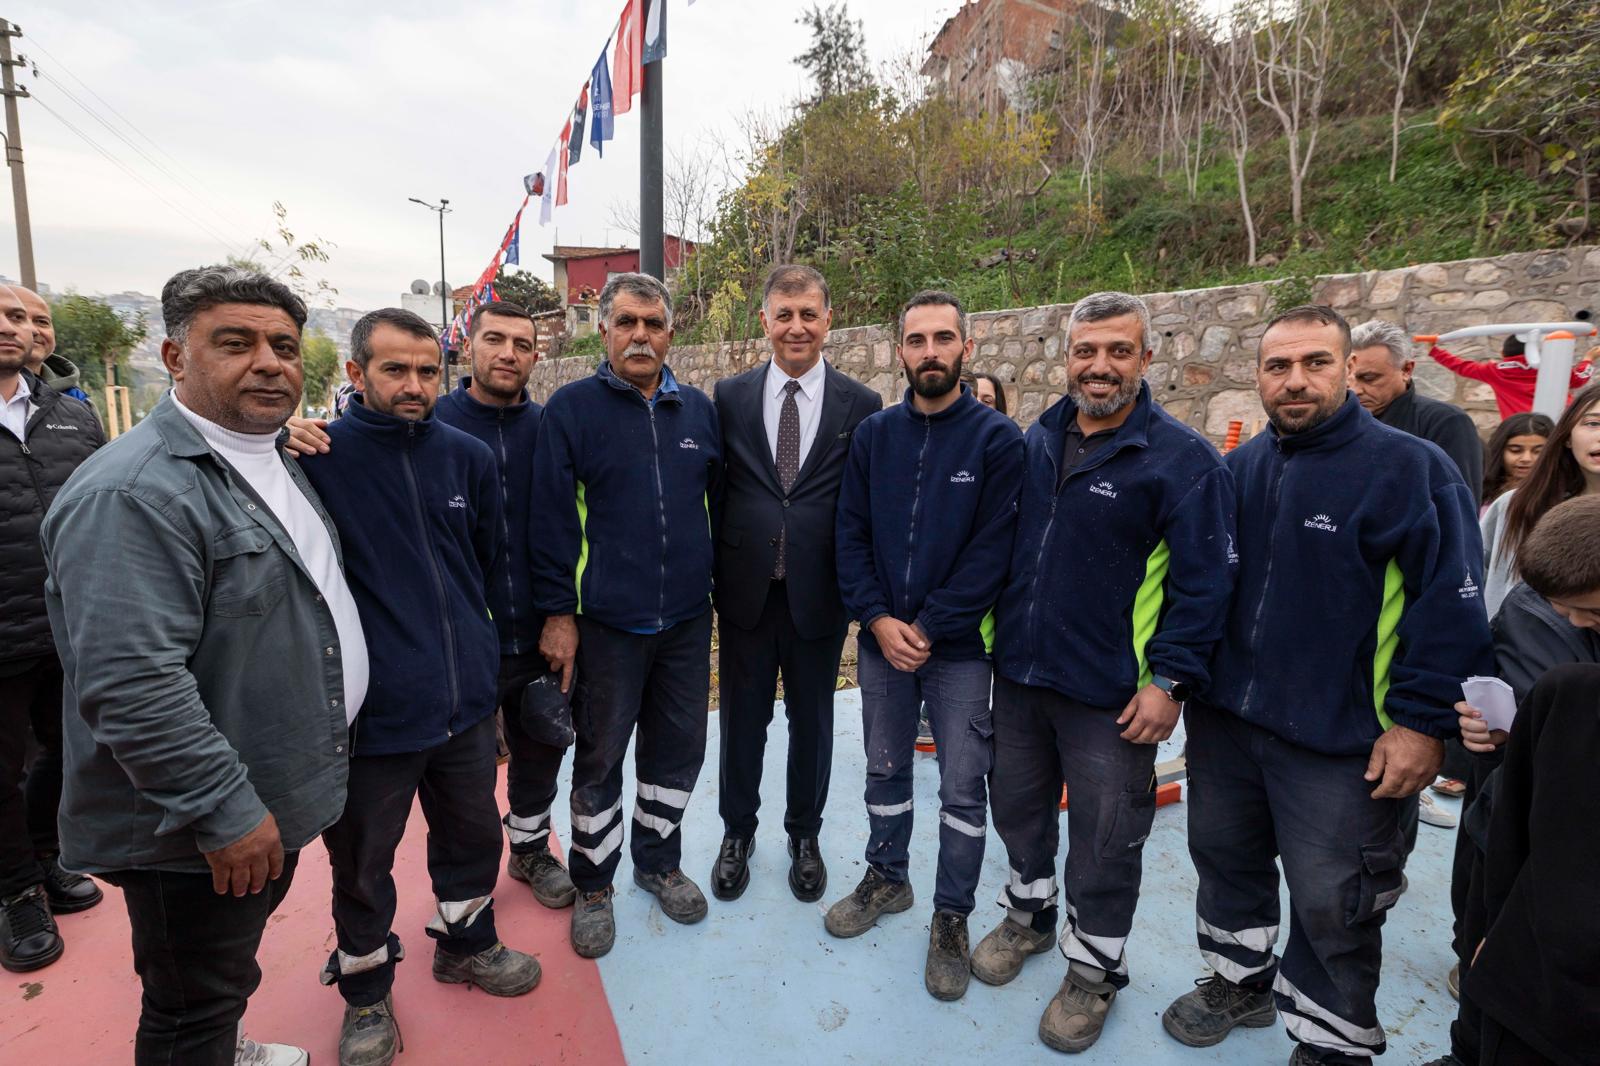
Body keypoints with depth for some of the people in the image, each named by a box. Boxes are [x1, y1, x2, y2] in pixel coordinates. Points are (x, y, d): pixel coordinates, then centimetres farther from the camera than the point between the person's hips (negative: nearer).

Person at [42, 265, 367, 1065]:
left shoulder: (273, 460, 7)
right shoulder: (133, 492, -24)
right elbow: (131, 682, -30)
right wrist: (224, 811, -25)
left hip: (275, 796, 9)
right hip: (200, 833, -8)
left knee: (224, 979, 29)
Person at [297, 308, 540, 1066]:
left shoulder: (468, 457, 3)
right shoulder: (317, 460, -12)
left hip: (466, 700, 4)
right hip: (371, 711, -4)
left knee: (473, 834, 21)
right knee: (362, 862, 15)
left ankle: (467, 944, 48)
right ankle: (365, 993, 41)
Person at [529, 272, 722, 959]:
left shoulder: (699, 410, 6)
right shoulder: (571, 409, -5)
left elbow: (720, 506, 13)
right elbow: (551, 518, -6)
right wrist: (557, 613, -9)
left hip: (687, 620, 4)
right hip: (606, 624, -3)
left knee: (678, 748, 15)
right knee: (600, 759, 10)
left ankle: (659, 861, 38)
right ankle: (593, 885, 30)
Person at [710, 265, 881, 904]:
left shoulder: (860, 405, -2)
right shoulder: (729, 397, 2)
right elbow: (714, 492, 4)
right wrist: (714, 572, 0)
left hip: (819, 593, 0)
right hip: (745, 588, 1)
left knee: (812, 720, 15)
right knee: (742, 719, 15)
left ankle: (804, 835, 38)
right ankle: (738, 832, 38)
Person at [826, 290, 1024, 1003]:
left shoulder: (997, 438, -7)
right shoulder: (874, 435, 4)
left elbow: (993, 548, -13)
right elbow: (850, 534, 2)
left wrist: (928, 629, -16)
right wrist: (880, 619, -10)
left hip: (959, 647, -3)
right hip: (882, 641, 4)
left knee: (963, 788, 7)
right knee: (884, 770, 17)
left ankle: (952, 917, 27)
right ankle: (887, 879, 40)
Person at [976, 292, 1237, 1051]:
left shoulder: (1182, 460, -11)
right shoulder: (1037, 440, 6)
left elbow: (1204, 582, -12)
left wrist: (1170, 681, -16)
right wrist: (993, 633, 14)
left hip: (1110, 693, -5)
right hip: (1018, 674, 5)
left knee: (1104, 839, 9)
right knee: (1018, 804, 20)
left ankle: (1093, 969, 33)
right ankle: (1028, 915, 45)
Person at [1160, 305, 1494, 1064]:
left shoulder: (1410, 467, -12)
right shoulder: (1238, 469, 5)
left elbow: (1451, 603, -13)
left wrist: (1422, 719, -15)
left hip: (1339, 741, -5)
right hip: (1223, 717, 6)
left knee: (1330, 903, 8)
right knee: (1225, 857, 21)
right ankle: (1238, 980, 45)